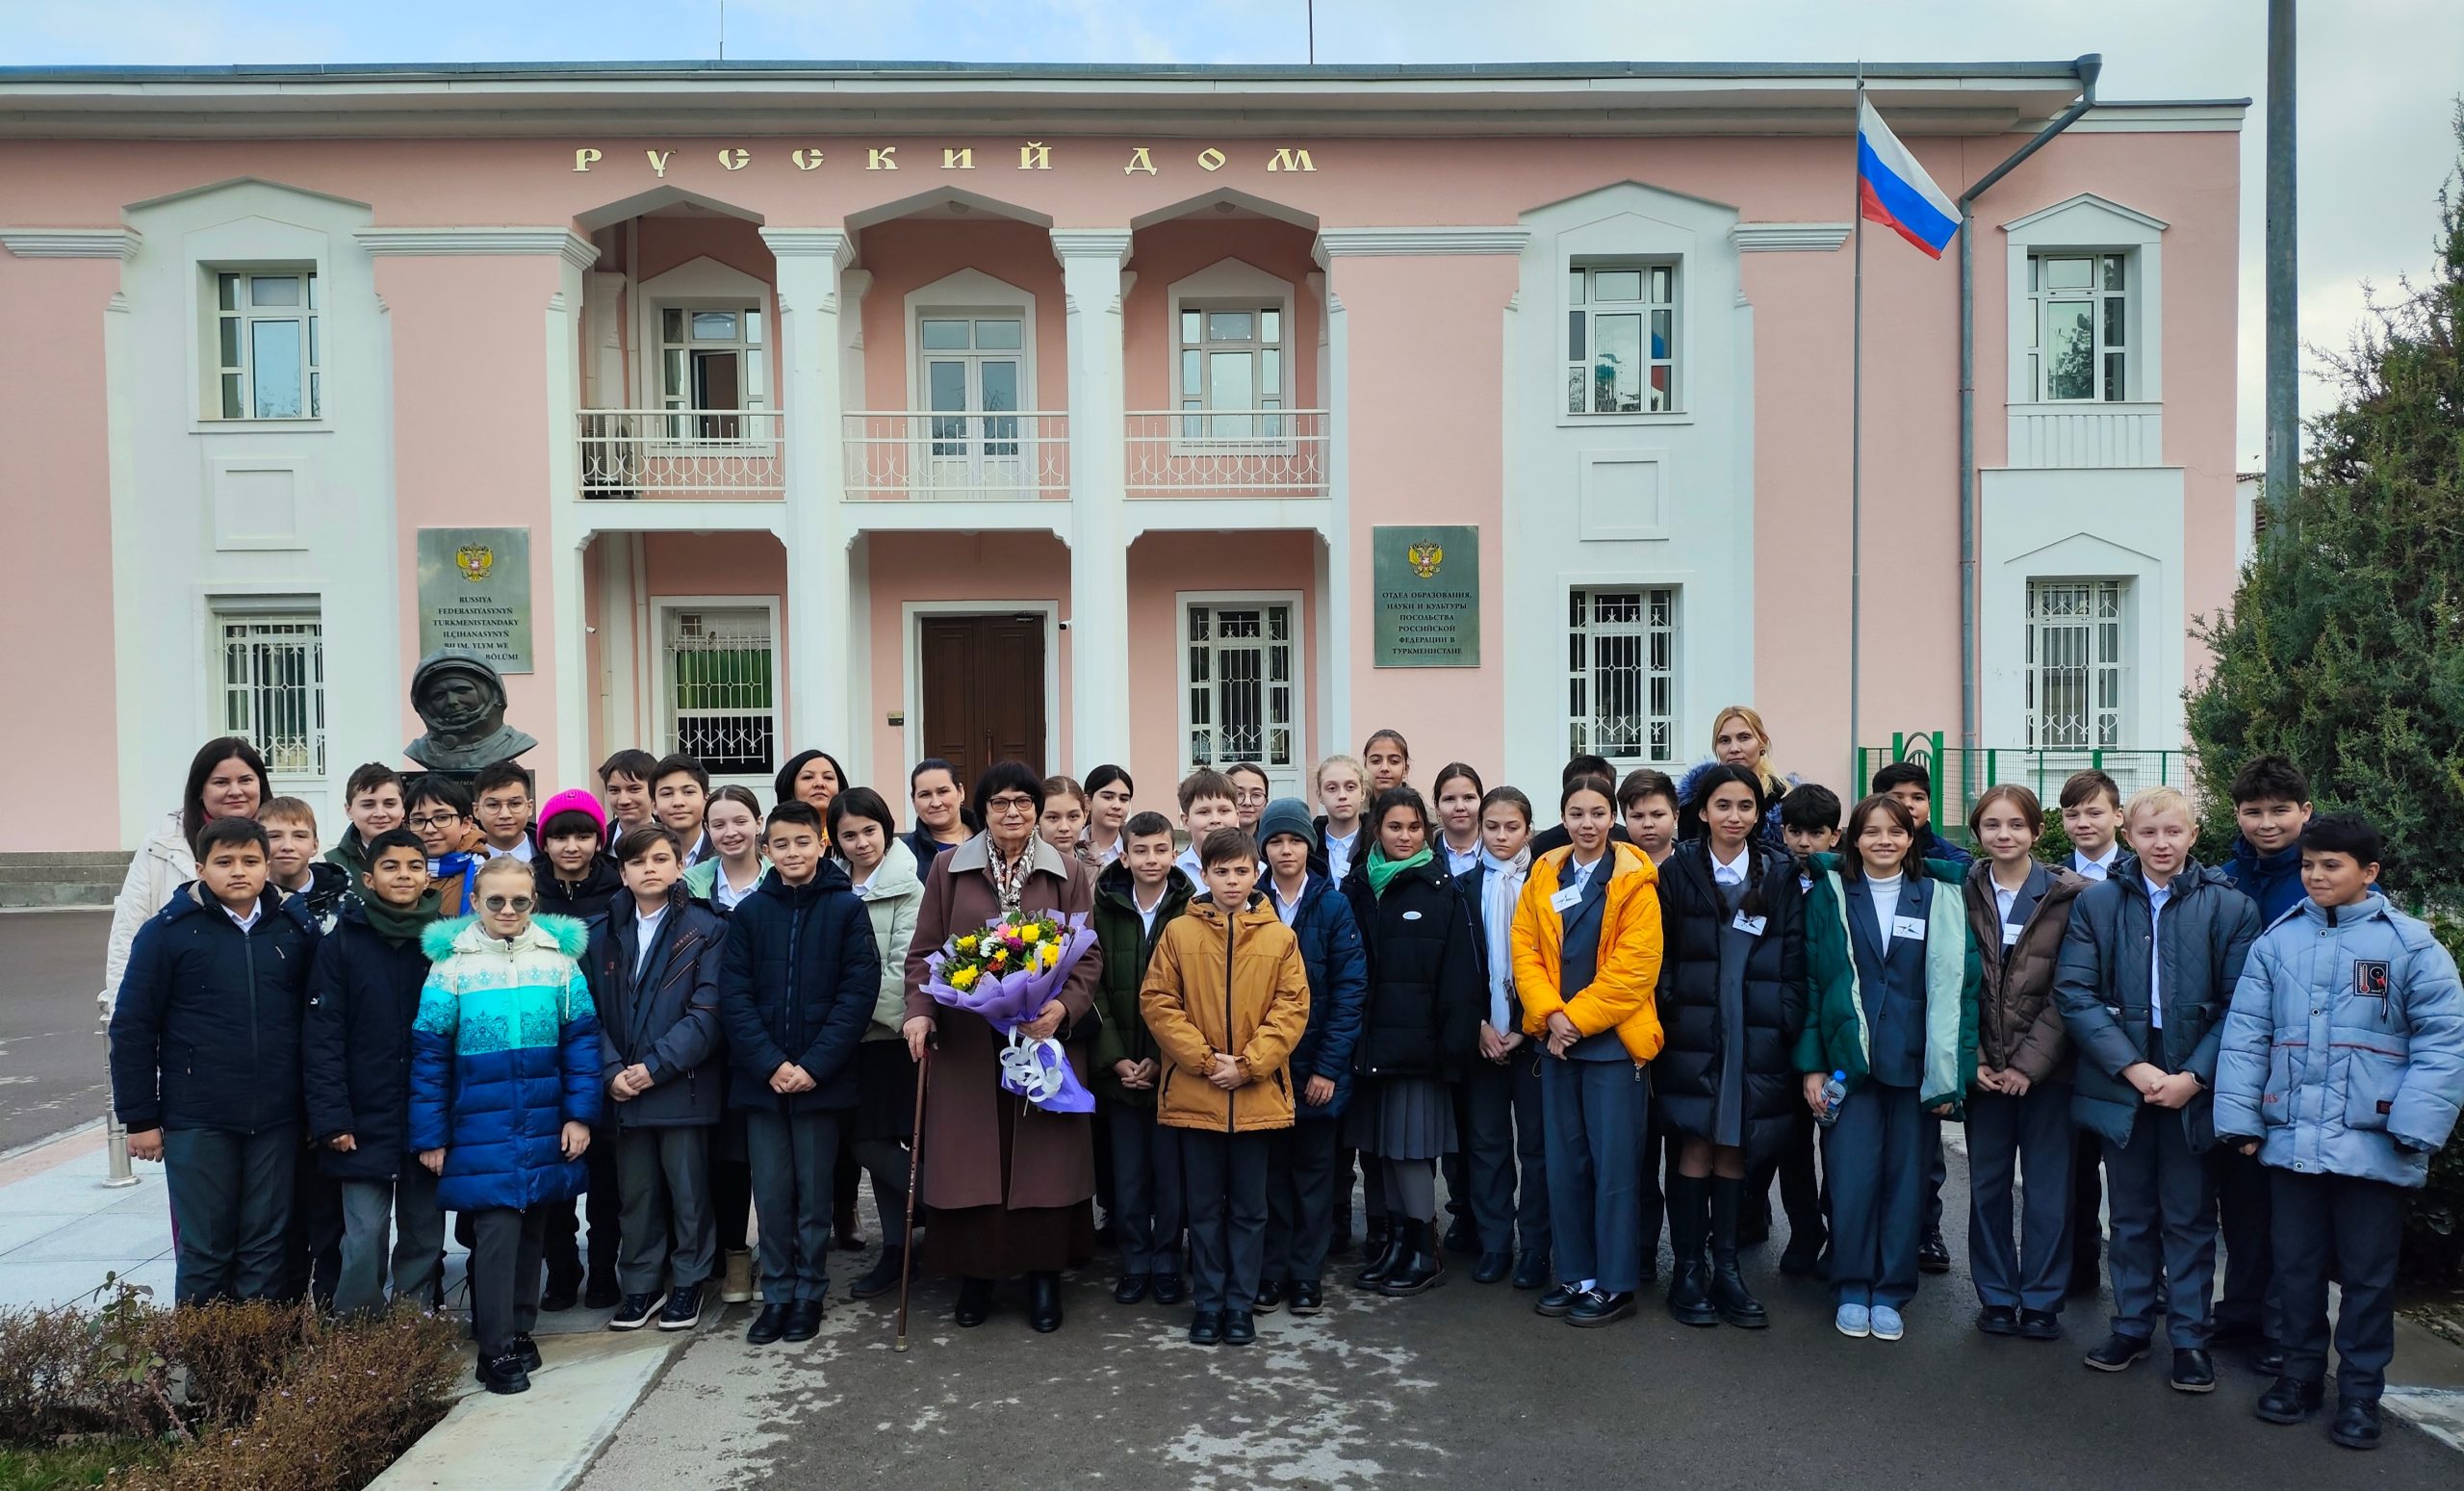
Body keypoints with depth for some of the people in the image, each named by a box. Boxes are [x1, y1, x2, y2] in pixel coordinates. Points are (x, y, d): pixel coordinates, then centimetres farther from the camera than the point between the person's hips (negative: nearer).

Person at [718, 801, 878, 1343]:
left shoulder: (846, 908, -2)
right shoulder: (750, 912, 3)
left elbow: (859, 990, -7)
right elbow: (733, 995, 0)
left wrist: (815, 1065, -13)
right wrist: (771, 1064, -11)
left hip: (822, 1077, -2)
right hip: (761, 1078, 2)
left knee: (814, 1194, 7)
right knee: (771, 1194, 7)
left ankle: (810, 1293, 21)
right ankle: (776, 1294, 21)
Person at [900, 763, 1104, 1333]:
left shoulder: (1069, 875, 4)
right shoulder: (950, 869, 4)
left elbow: (1089, 956, 1)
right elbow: (924, 950, 5)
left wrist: (1063, 1007, -16)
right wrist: (919, 1011, -10)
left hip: (1045, 1036, 0)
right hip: (966, 1042, 0)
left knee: (1043, 1157, 4)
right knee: (970, 1156, 3)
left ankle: (1044, 1275, 17)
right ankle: (975, 1274, 18)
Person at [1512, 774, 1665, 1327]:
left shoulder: (1634, 880, -6)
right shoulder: (1543, 875, 8)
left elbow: (1634, 965, -13)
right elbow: (1525, 950, 4)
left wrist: (1575, 1018, -14)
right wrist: (1550, 1015, -10)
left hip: (1612, 1041, -4)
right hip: (1556, 1040, 5)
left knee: (1614, 1164, 1)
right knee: (1564, 1163, 10)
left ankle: (1615, 1284, 12)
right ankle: (1575, 1275, 22)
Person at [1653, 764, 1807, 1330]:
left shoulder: (1780, 877, 8)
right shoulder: (1678, 871, 2)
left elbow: (1795, 961, 5)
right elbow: (1661, 955, 1)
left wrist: (1787, 1024, -4)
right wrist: (1670, 1015, -7)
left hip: (1757, 1039, 2)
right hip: (1694, 1034, -2)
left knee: (1734, 1151, 8)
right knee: (1696, 1150, 0)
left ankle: (1727, 1270, 19)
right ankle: (1688, 1271, 11)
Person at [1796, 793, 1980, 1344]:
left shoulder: (1941, 900, 4)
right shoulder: (1829, 895, 3)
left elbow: (1955, 986, 0)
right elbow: (1811, 982, 2)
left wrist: (1950, 1072, -6)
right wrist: (1811, 1064, -2)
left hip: (1913, 1064, 1)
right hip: (1848, 1060, -1)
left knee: (1906, 1176, 6)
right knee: (1852, 1176, -3)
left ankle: (1890, 1293, 20)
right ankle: (1851, 1290, 14)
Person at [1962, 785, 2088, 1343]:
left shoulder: (2069, 895, -4)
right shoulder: (1963, 894, 3)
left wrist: (2029, 1063, -11)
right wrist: (1974, 1059, -6)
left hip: (2048, 1066, -2)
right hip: (1984, 1067, 2)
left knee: (2049, 1187, 6)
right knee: (1988, 1184, 9)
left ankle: (2041, 1301, 19)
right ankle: (1996, 1296, 22)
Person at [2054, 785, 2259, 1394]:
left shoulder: (2230, 907, 0)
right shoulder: (2095, 903, 2)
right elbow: (2075, 994, -4)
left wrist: (2193, 1076, -13)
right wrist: (2132, 1067, -13)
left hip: (2194, 1086, -1)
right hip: (2121, 1082, 1)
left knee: (2190, 1218, 8)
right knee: (2130, 1213, 12)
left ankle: (2189, 1336, 20)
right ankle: (2131, 1325, 24)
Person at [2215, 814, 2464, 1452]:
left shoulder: (2410, 944, -4)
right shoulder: (2276, 941, 4)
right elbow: (2245, 1034, 3)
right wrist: (2240, 1117, -2)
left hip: (2374, 1146, -3)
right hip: (2291, 1138, 3)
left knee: (2368, 1274, 9)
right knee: (2297, 1266, 14)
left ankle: (2360, 1392, 23)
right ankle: (2301, 1372, 29)